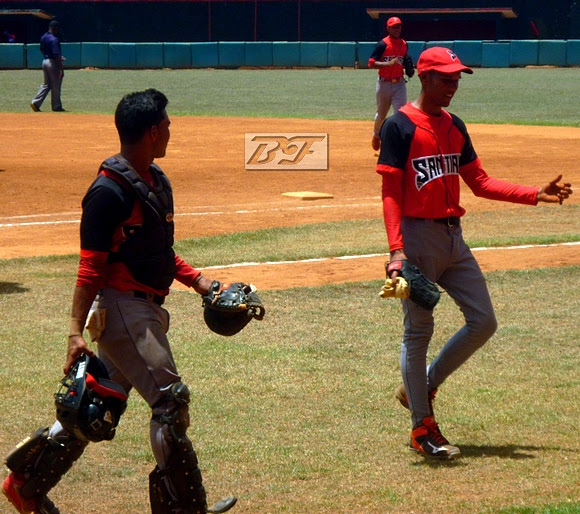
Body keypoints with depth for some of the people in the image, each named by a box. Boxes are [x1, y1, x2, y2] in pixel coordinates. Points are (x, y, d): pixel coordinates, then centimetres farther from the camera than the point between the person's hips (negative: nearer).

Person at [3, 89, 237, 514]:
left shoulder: (157, 180, 13)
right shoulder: (110, 191, -16)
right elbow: (91, 266, -18)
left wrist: (196, 279, 11)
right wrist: (77, 332, -21)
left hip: (146, 310, 10)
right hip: (122, 307, -10)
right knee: (170, 400, -9)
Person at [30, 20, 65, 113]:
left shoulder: (43, 37, 8)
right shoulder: (54, 40, -20)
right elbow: (57, 55, -24)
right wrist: (61, 69, -23)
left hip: (45, 61, 8)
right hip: (53, 63, -8)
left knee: (47, 85, 16)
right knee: (56, 86, 4)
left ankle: (35, 102, 5)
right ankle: (56, 107, 12)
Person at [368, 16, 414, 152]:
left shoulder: (404, 44, 6)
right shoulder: (383, 44, -10)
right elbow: (371, 63, -15)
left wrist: (409, 69, 0)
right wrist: (389, 63, -27)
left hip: (399, 83, 3)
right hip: (384, 83, -3)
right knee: (381, 114, 14)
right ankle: (376, 135, 43)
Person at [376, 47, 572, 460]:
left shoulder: (454, 127, 13)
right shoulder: (400, 127, -9)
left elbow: (480, 182, 15)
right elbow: (391, 193, -13)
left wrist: (535, 194, 5)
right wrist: (396, 250, -23)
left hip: (453, 238, 8)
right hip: (418, 236, -7)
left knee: (484, 322, 5)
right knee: (418, 331, -2)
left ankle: (422, 386, 21)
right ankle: (423, 428, 6)